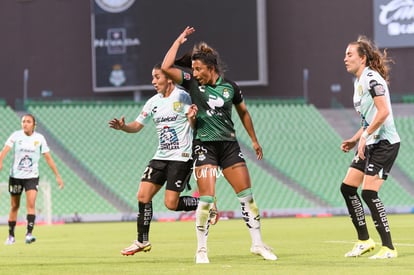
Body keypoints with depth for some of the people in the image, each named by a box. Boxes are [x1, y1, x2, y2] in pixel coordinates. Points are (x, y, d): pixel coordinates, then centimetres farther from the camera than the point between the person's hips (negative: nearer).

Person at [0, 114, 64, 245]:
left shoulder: (39, 138, -3)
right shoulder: (16, 136, -6)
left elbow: (48, 158, 2)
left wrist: (57, 176, 0)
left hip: (32, 176, 0)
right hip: (15, 175, 0)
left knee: (31, 203, -18)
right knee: (14, 206, 9)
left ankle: (29, 234, -23)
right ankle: (11, 236, 21)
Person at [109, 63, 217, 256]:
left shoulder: (181, 97, -9)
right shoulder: (153, 103, 10)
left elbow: (195, 126, -13)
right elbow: (137, 126, 16)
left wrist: (192, 118, -35)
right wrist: (122, 127, -5)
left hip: (181, 157, -6)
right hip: (161, 156, 6)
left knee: (171, 203, -12)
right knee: (143, 196, -3)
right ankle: (142, 242, 5)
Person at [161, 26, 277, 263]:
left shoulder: (230, 86, 1)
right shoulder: (193, 82, -3)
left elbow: (243, 112, 17)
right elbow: (166, 68, -16)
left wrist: (254, 141, 19)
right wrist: (179, 41, -12)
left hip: (229, 144, 2)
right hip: (205, 145, -2)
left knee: (247, 196, 2)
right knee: (207, 199, -10)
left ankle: (257, 243, 12)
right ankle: (202, 249, 1)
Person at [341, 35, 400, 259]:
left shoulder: (372, 78, -13)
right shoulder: (358, 81, 17)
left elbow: (383, 112, -24)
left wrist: (364, 136, -23)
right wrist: (354, 140, 15)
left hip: (384, 143, -10)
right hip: (370, 144, 10)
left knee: (369, 192, -15)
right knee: (347, 188, 8)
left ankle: (388, 247, -8)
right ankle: (364, 240, 18)